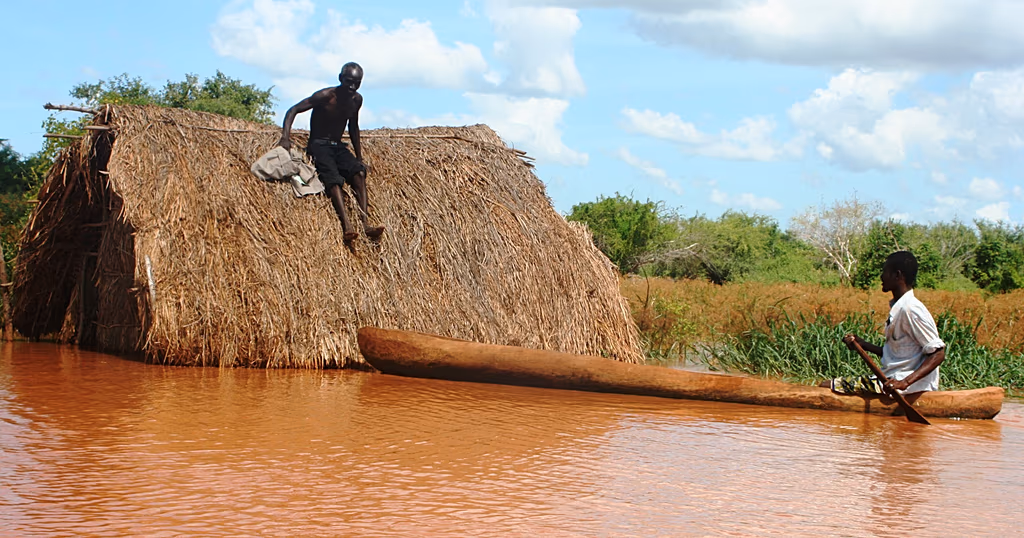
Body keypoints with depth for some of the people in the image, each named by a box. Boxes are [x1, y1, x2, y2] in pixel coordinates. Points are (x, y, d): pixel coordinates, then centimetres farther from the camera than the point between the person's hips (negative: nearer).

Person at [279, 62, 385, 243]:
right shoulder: (325, 97, -13)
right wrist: (285, 137, -28)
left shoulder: (357, 100, 5)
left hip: (339, 147, 5)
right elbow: (294, 110, -14)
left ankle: (365, 223, -35)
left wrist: (359, 157, 19)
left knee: (359, 172, -24)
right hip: (319, 146, -5)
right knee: (333, 179, -30)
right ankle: (347, 227, -46)